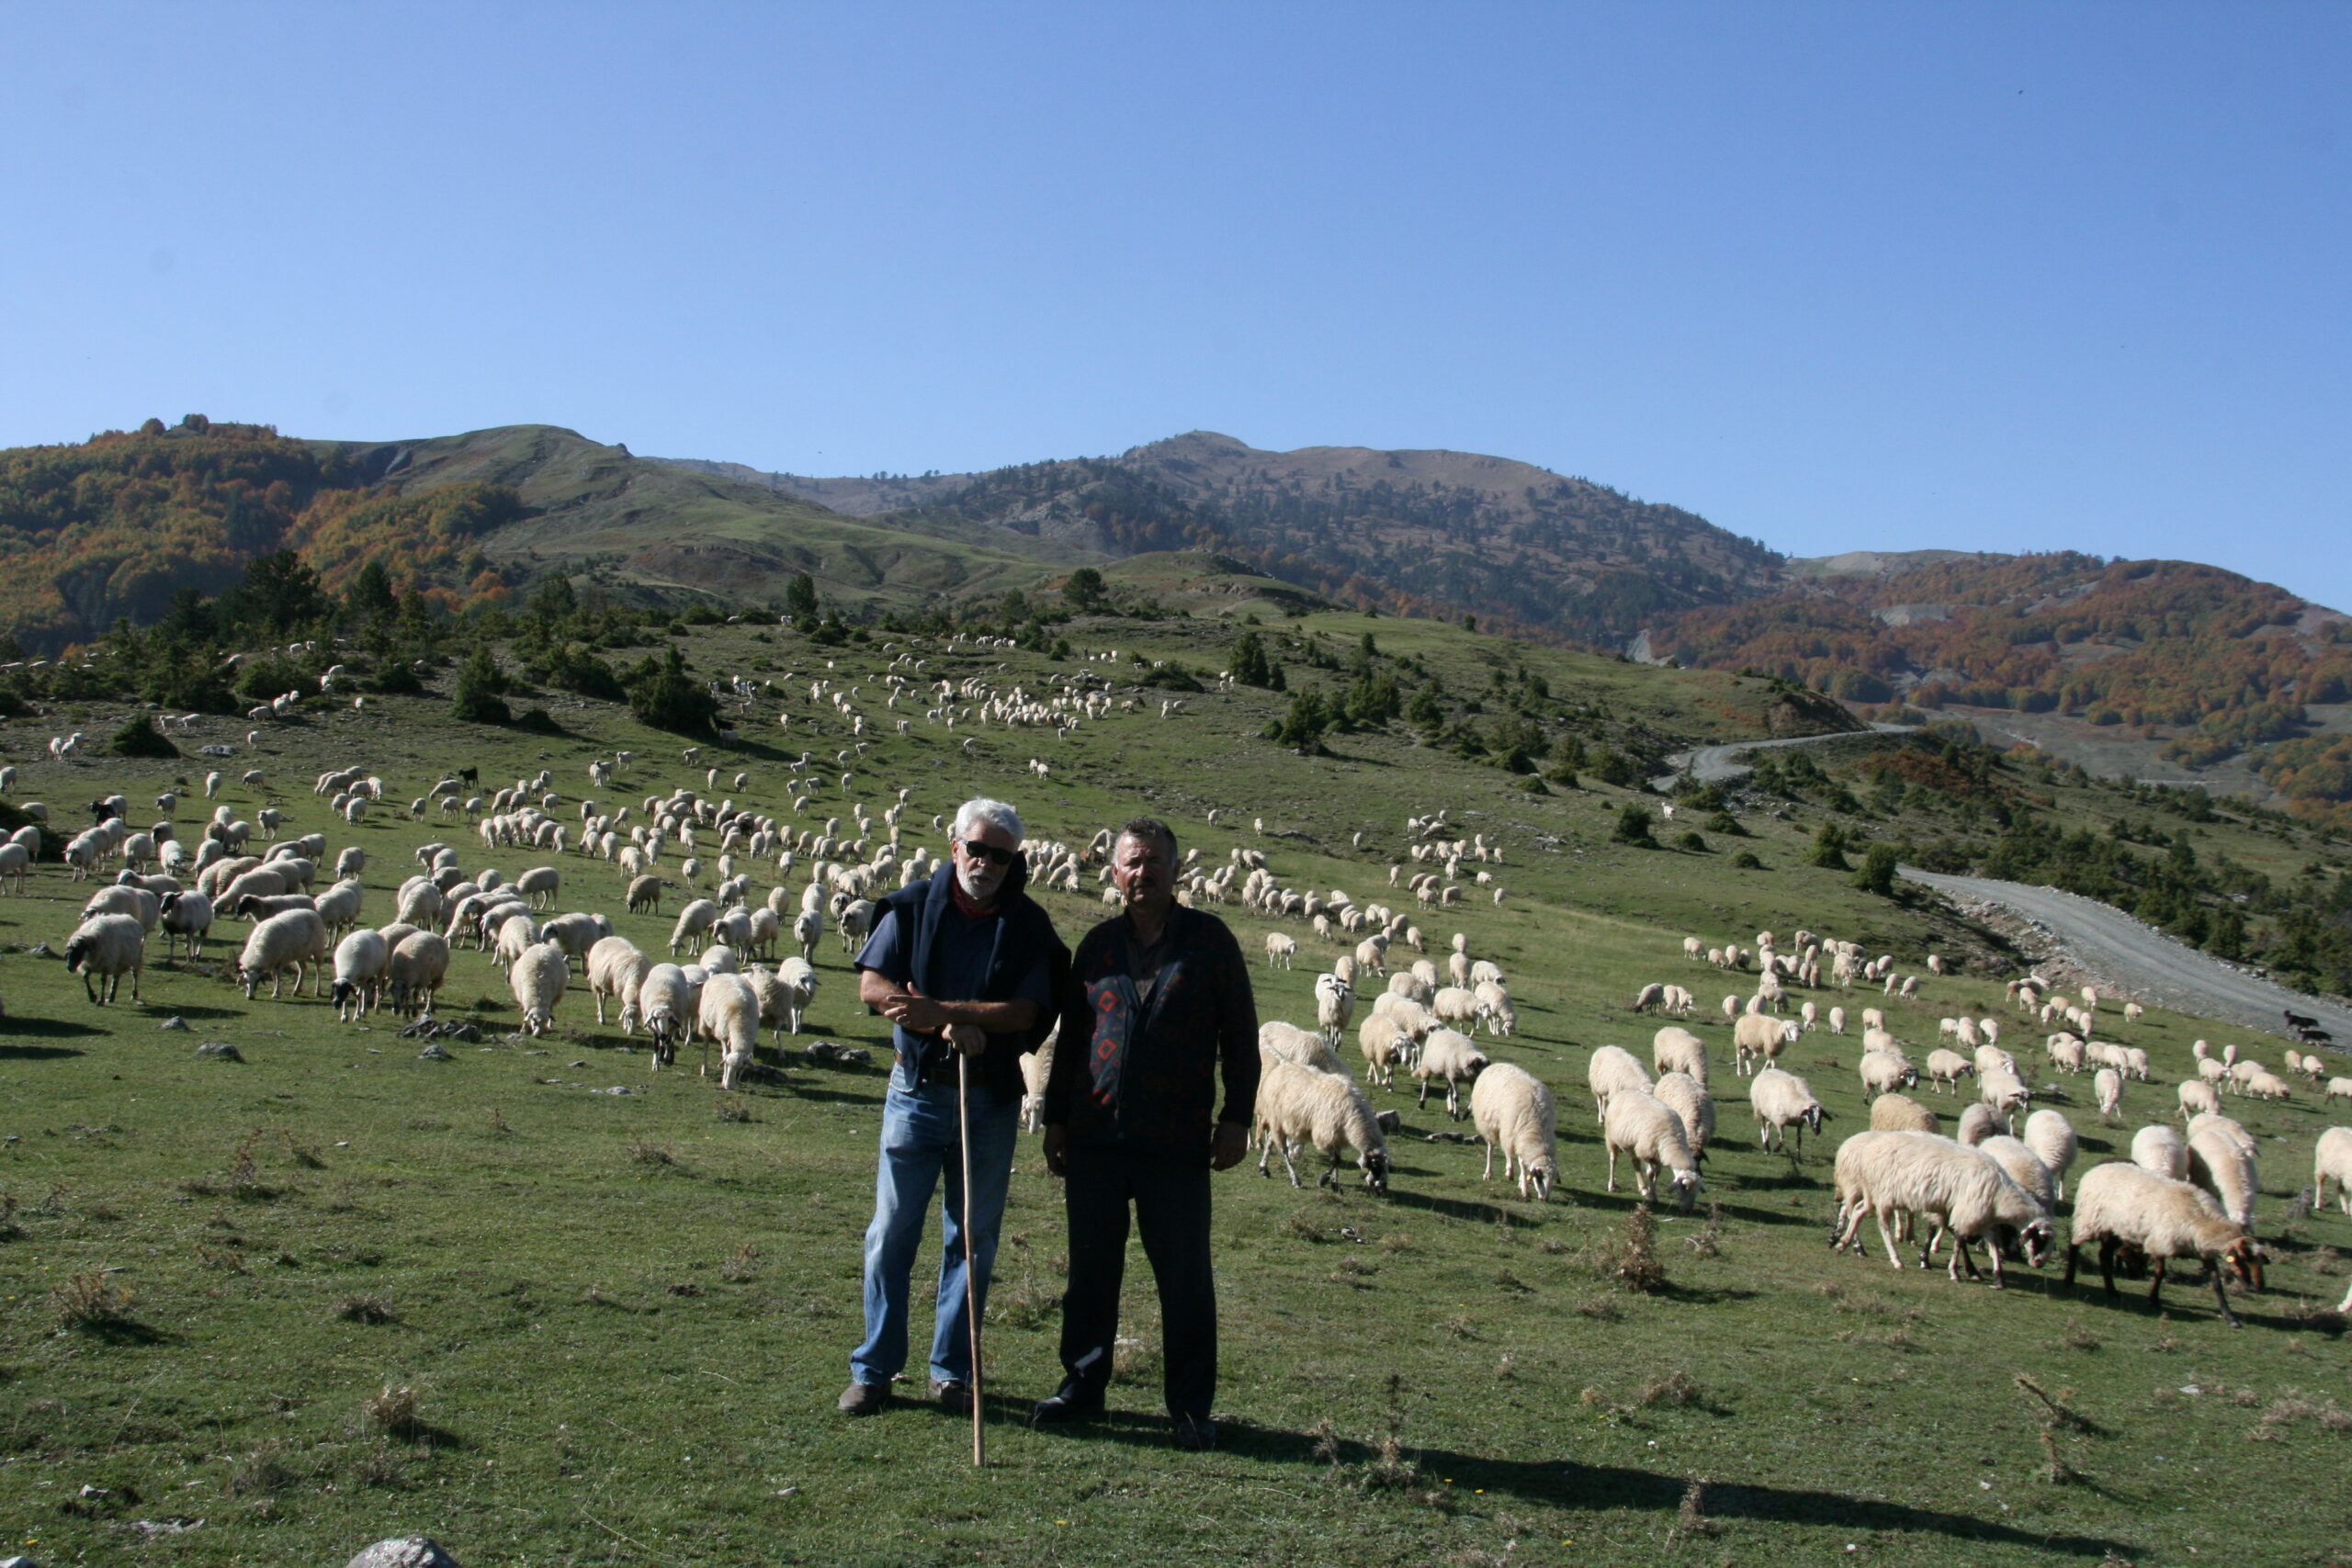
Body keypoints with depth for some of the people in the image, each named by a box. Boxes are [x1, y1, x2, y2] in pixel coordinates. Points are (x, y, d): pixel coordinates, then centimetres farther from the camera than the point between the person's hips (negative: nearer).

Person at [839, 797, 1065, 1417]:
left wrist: (939, 1008, -20)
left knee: (973, 1238, 8)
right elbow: (872, 984, -9)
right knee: (892, 1231, 2)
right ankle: (873, 1370, 13)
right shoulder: (912, 907, 0)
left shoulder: (1028, 925, 0)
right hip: (917, 1089, 0)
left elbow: (1026, 1012, -11)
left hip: (992, 1098, 1)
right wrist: (956, 1026, -19)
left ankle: (953, 1371, 19)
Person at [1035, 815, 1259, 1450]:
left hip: (1178, 1143, -3)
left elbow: (1240, 1035, 2)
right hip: (1096, 1137, 3)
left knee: (1185, 1278, 2)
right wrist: (1056, 1118, 13)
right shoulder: (1098, 945, 11)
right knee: (1091, 1269, 11)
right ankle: (1083, 1385, 25)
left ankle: (1191, 1405, 13)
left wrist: (1235, 1119, -4)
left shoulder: (1210, 940, 1)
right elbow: (1071, 1036, 17)